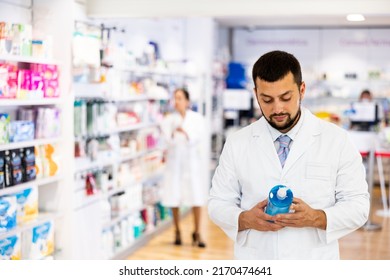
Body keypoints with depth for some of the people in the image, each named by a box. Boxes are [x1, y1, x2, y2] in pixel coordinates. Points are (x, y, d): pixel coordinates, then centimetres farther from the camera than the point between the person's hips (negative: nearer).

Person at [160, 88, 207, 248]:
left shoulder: (197, 118, 2)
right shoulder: (169, 120, 3)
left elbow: (200, 139, -10)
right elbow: (168, 141, -9)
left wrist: (186, 133, -28)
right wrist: (173, 133, -31)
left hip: (192, 161, -1)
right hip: (175, 162, 1)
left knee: (197, 199, -3)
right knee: (174, 199, 3)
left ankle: (197, 233, 11)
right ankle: (177, 232, 21)